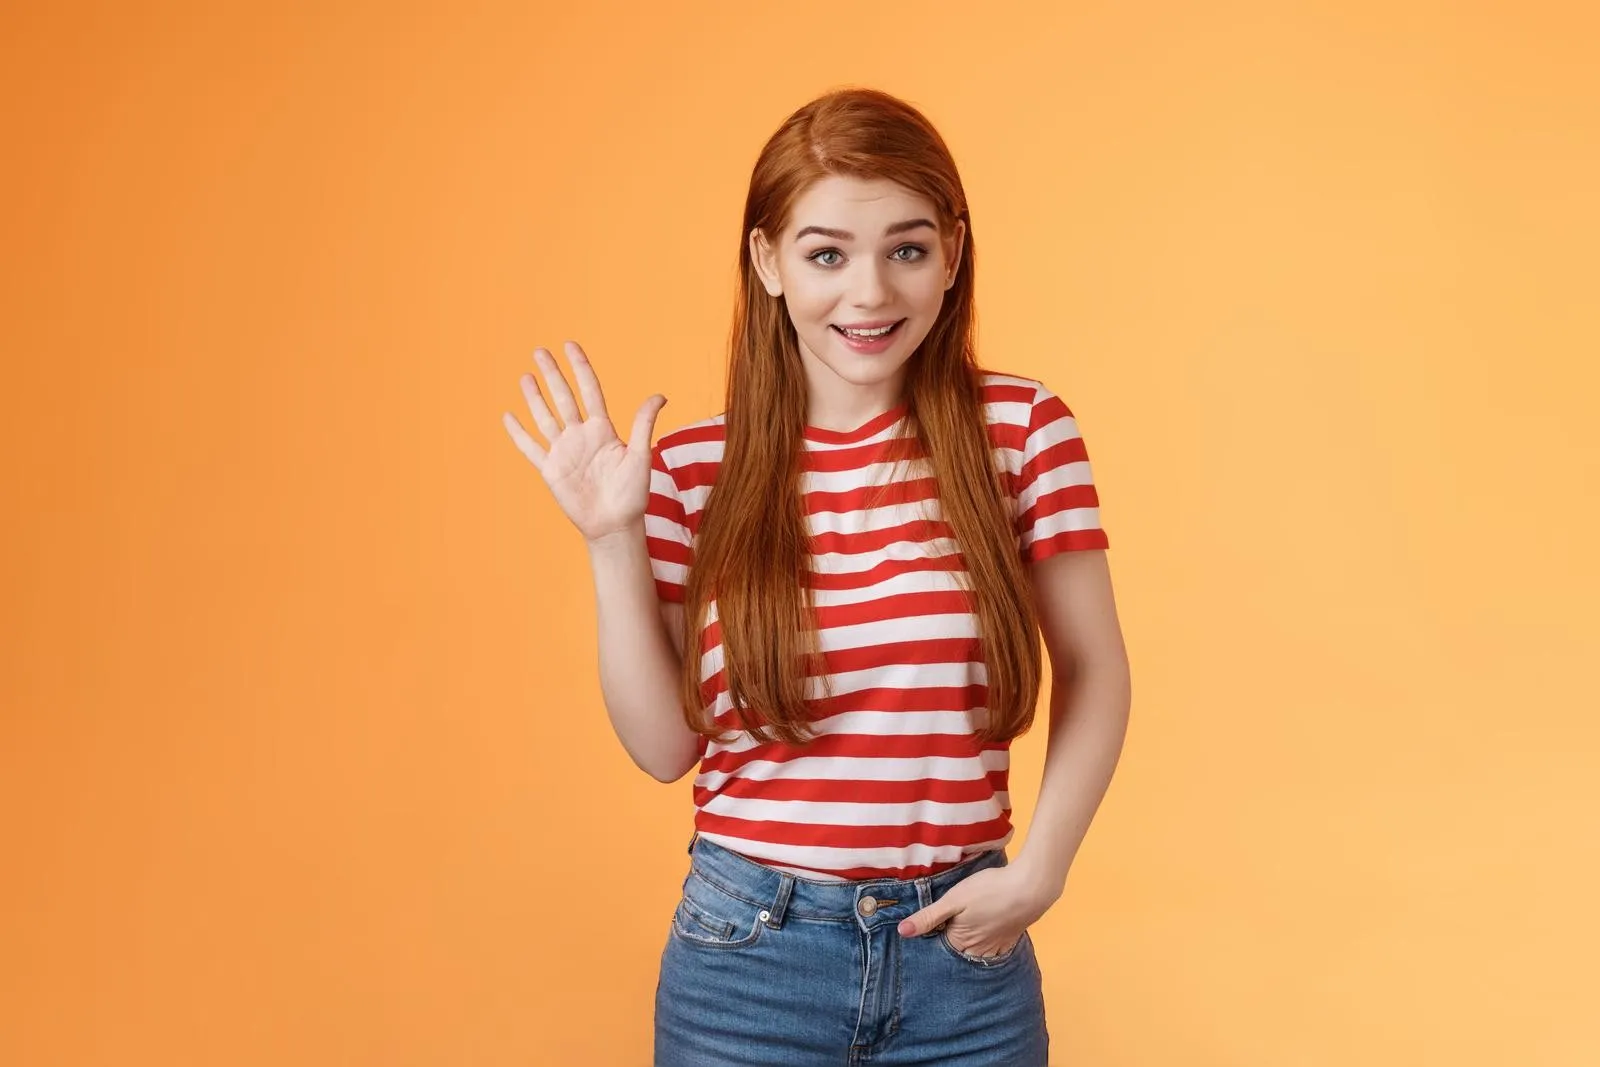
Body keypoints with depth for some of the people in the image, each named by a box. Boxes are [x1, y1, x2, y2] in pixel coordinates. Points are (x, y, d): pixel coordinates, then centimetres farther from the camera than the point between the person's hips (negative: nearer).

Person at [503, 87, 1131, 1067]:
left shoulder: (1020, 426, -6)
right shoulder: (693, 469, -4)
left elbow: (1094, 672, 2)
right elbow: (666, 746, -1)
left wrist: (1041, 869, -9)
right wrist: (614, 542, -10)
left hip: (964, 952, 0)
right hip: (748, 950, 0)